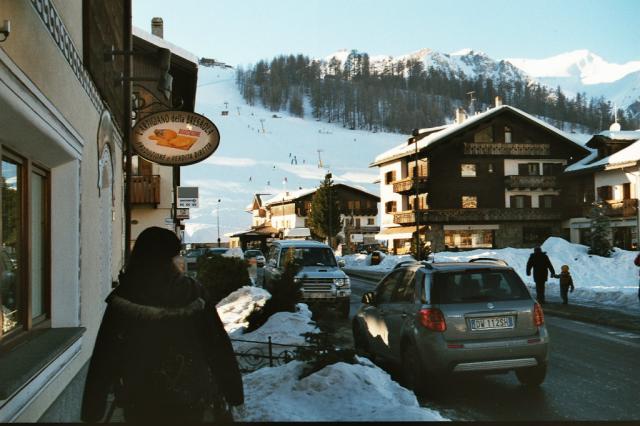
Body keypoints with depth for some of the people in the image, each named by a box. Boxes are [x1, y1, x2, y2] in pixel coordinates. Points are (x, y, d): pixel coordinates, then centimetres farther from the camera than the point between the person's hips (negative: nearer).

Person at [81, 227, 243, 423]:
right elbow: (217, 345, -5)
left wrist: (92, 409, 0)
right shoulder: (193, 291, -7)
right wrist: (232, 390, 4)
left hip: (139, 401, 0)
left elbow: (104, 357, -6)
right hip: (189, 397, 0)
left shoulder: (123, 297, -7)